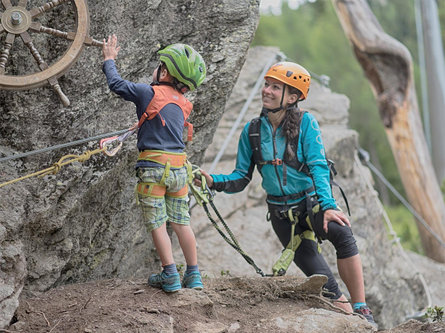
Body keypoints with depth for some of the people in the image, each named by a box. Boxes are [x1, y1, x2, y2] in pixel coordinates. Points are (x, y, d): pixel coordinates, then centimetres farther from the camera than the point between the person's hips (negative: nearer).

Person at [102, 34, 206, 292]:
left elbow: (116, 84, 1)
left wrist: (109, 59, 17)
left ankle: (170, 276, 0)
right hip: (179, 167, 6)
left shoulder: (150, 93, -7)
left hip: (153, 166, -6)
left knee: (157, 224, 1)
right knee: (182, 223, 12)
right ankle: (194, 275, 13)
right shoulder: (183, 104, 11)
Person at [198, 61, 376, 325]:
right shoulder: (252, 131, 0)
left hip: (313, 203, -3)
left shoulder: (305, 123, -10)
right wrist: (214, 181, -16)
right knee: (321, 279, -9)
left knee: (342, 233, -35)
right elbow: (241, 179, 4)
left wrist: (327, 206, -33)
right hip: (282, 214, 3)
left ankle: (362, 310, -30)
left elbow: (319, 167, -18)